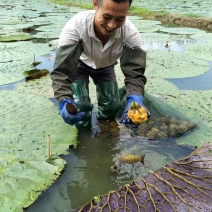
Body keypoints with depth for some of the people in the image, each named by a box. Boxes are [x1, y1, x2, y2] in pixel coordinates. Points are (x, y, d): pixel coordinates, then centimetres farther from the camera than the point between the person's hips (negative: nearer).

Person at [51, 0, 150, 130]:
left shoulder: (130, 33, -35)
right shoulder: (75, 26, -42)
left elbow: (135, 72, -36)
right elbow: (62, 70, -43)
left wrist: (135, 99, -57)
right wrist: (65, 101, -61)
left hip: (105, 67, 3)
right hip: (79, 64, -2)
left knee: (112, 106, -2)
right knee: (81, 106, -16)